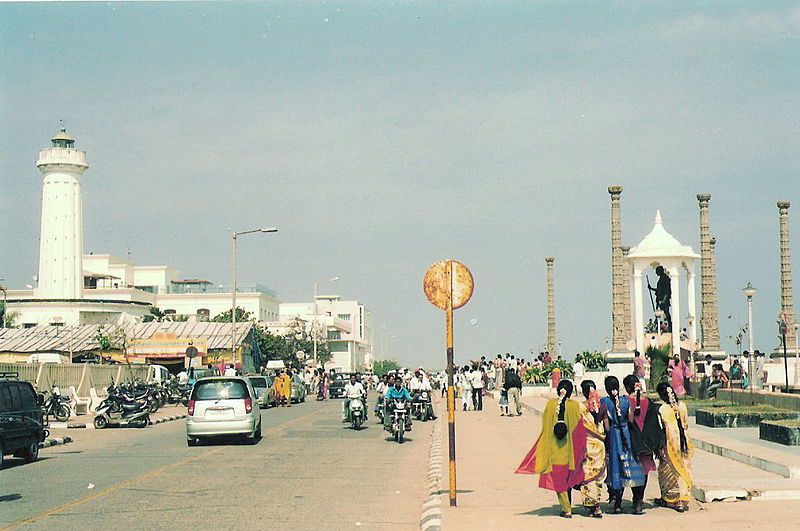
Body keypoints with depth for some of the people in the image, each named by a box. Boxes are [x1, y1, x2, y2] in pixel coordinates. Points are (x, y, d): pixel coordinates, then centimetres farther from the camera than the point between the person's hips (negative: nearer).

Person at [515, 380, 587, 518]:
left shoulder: (551, 404, -6)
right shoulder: (574, 405, -7)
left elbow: (545, 427, -2)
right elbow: (579, 428, -5)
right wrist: (581, 449, 2)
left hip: (554, 448, -1)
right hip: (569, 449, 1)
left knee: (558, 478, 5)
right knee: (568, 477, 16)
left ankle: (566, 509, 1)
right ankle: (568, 506, 23)